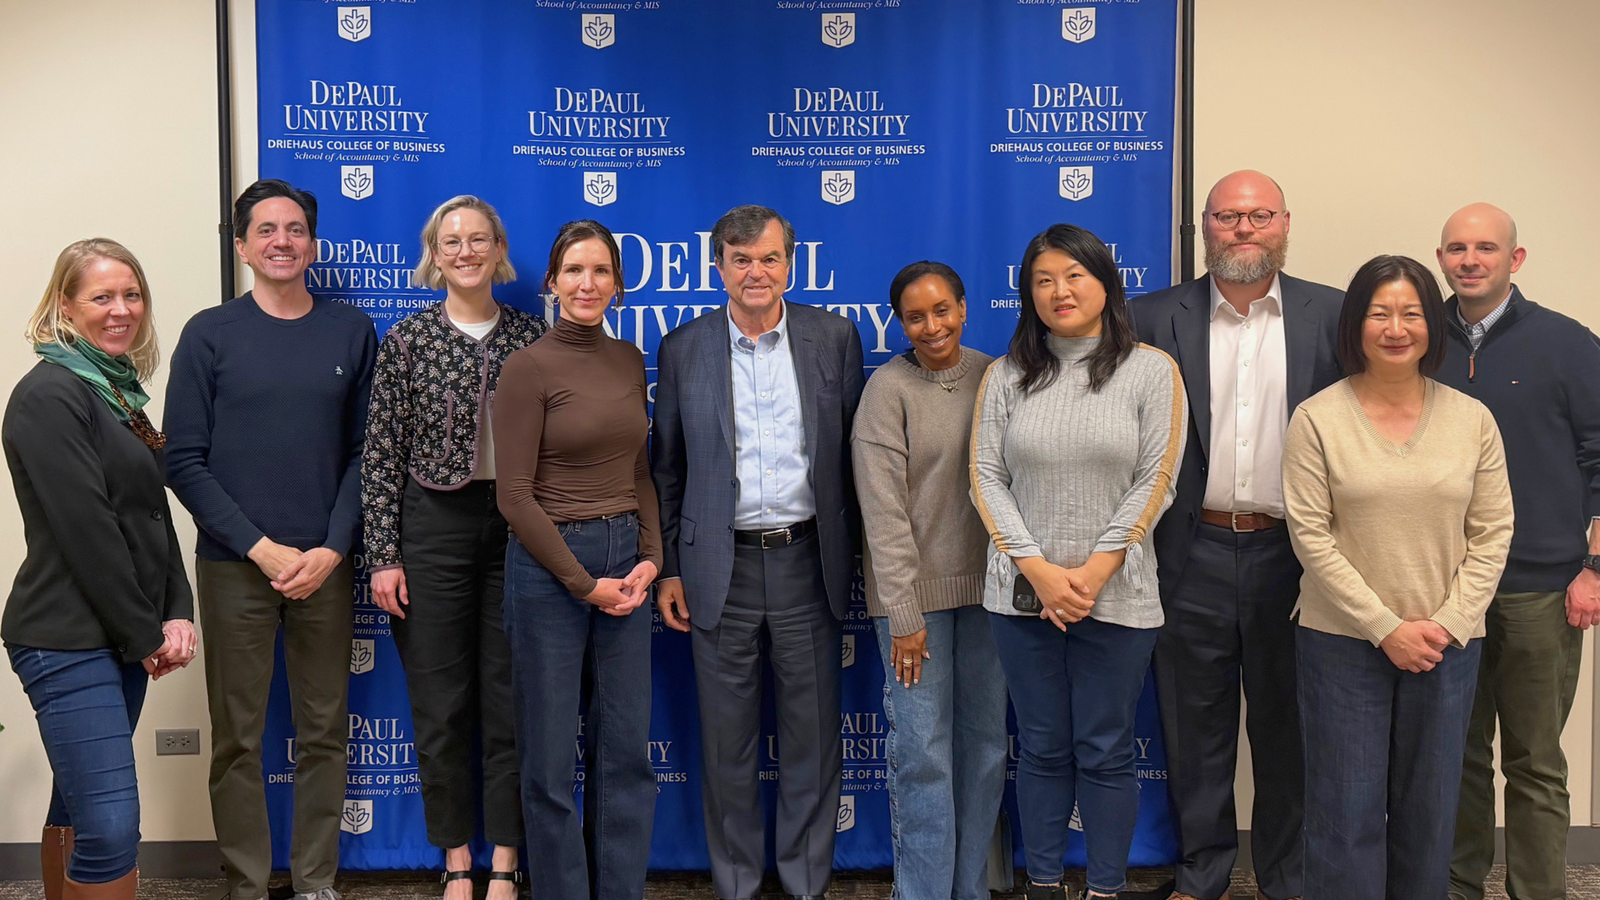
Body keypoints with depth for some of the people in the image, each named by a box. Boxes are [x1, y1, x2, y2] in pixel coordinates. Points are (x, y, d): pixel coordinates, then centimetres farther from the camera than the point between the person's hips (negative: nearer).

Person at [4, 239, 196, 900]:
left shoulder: (120, 392, 14)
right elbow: (84, 530, -17)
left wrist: (177, 614, 2)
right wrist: (145, 635, -12)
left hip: (126, 638, 9)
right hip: (69, 641, -9)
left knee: (78, 807, 17)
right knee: (110, 825, -11)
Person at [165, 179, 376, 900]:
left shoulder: (352, 331, 6)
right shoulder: (210, 334, 1)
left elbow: (364, 453, 5)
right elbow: (184, 461, -2)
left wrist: (331, 550, -7)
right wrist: (263, 549, -10)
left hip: (325, 565, 1)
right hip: (235, 567, -1)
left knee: (324, 732, 7)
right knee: (237, 736, 4)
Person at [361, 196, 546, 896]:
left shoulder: (531, 336, 4)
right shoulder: (406, 339, 0)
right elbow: (381, 456, -1)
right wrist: (382, 556, -6)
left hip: (518, 526, 1)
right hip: (433, 528, -1)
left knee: (511, 702, 6)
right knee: (440, 704, 7)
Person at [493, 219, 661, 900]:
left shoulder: (630, 361, 8)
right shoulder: (527, 368, -9)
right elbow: (515, 495, -11)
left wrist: (650, 559, -1)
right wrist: (584, 583, -11)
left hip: (626, 561, 5)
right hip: (549, 565, -5)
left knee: (626, 747, 10)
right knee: (551, 753, 6)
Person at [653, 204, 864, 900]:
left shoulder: (834, 337, 3)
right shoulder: (684, 348, 3)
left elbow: (856, 451, 6)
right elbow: (667, 468, 7)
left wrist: (859, 553, 3)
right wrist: (667, 569, 4)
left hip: (808, 560, 0)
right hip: (722, 568, 0)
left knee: (812, 737, 8)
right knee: (726, 742, 9)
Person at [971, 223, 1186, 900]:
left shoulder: (1151, 370, 0)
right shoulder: (1006, 376, 5)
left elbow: (1155, 481, -5)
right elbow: (987, 476, 0)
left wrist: (1094, 571, -12)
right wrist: (1039, 569, -10)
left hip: (1116, 595, -2)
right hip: (1024, 592, 2)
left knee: (1106, 754, 6)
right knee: (1042, 749, 11)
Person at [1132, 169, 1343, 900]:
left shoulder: (1332, 315, 2)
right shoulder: (1158, 317, 1)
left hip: (1294, 554, 0)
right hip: (1194, 556, 0)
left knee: (1288, 728, 12)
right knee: (1196, 726, 12)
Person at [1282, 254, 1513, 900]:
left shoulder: (1473, 420, 3)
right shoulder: (1317, 419, -5)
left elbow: (1492, 532, 4)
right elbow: (1311, 536, -8)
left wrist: (1447, 624, -7)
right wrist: (1386, 628, -11)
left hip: (1447, 645, 3)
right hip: (1343, 641, -2)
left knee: (1430, 810, 12)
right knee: (1347, 812, 3)